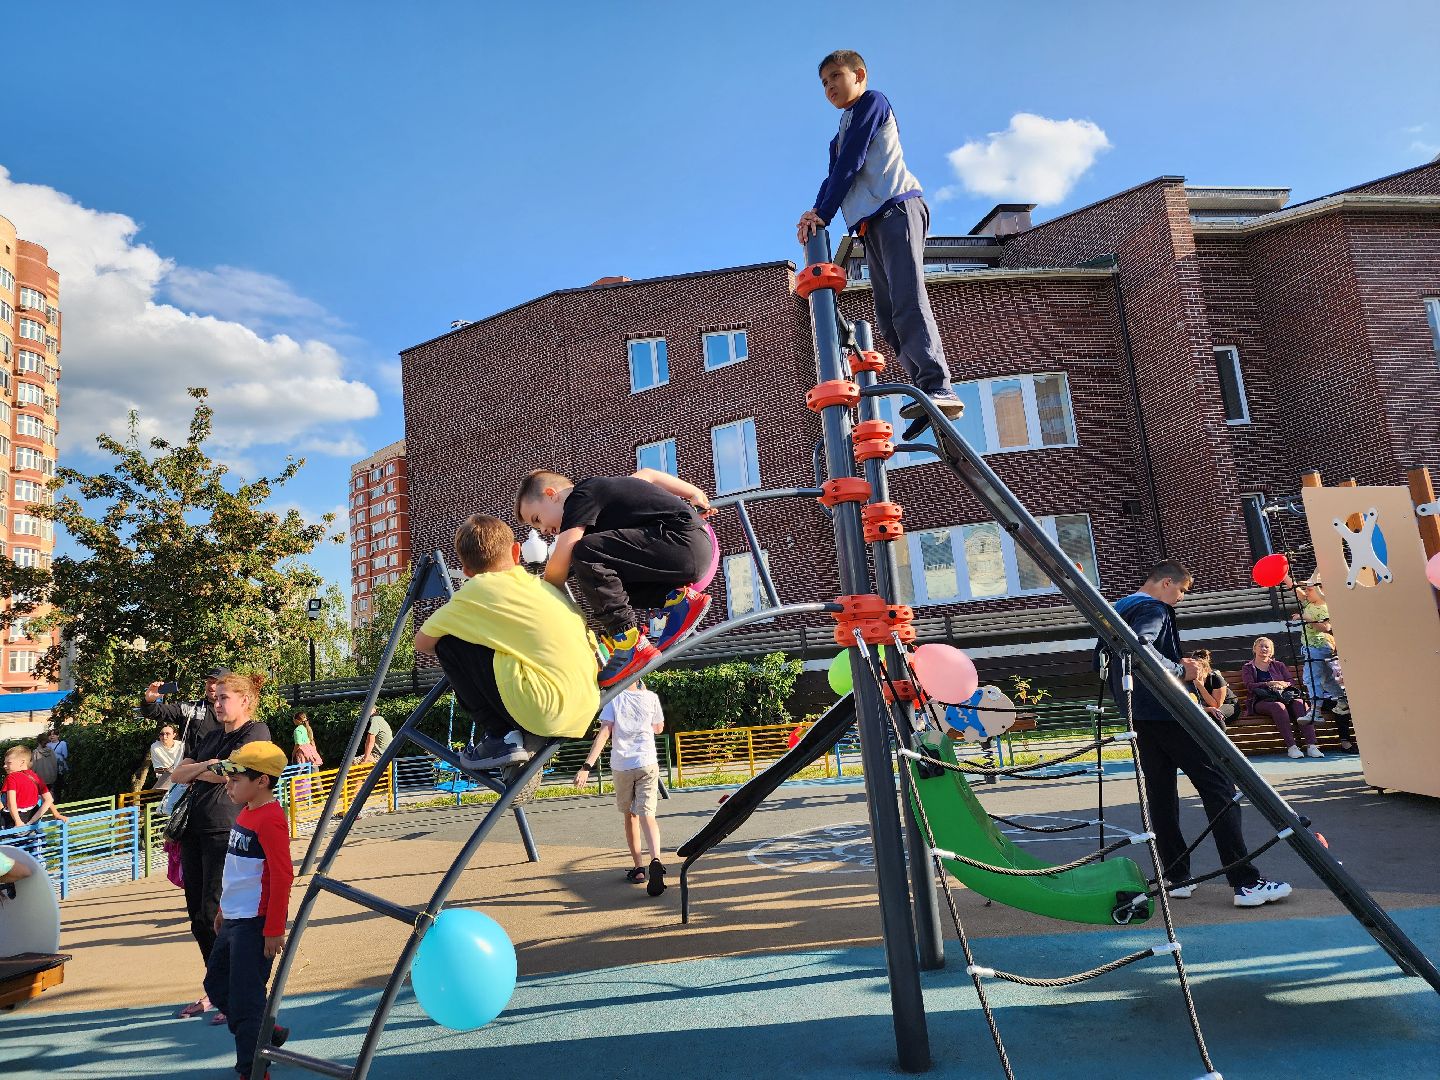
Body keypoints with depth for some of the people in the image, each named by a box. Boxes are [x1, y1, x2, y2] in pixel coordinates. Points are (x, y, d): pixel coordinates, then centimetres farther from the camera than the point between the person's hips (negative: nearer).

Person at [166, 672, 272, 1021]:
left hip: (227, 829, -8)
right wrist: (203, 767, -6)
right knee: (198, 914, 11)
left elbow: (227, 773, -13)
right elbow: (177, 774, 13)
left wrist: (193, 771, 4)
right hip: (195, 829, 8)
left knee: (217, 913, -10)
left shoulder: (256, 732, -4)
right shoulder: (210, 737, 21)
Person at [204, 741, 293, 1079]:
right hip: (233, 920, 10)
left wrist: (274, 930, -21)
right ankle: (266, 1032, 36)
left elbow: (282, 876, -23)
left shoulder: (269, 819, -22)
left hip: (254, 924, -10)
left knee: (244, 997, -1)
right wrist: (224, 908, 25)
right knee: (216, 984, 21)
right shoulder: (245, 813, 9)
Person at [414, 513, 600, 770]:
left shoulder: (477, 589, 5)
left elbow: (422, 643, 15)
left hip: (545, 711, -7)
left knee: (448, 641, 7)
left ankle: (499, 738, 6)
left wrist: (451, 659, 34)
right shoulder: (545, 585, 18)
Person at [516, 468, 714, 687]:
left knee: (587, 553, -20)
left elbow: (559, 565, -13)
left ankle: (630, 644, -18)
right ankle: (676, 598, 5)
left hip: (685, 545, -10)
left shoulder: (581, 496, -6)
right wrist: (694, 494, 38)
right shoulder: (599, 488, 21)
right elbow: (647, 474, 33)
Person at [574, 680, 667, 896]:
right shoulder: (651, 697, 3)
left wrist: (587, 766, -16)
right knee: (647, 815, -5)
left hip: (621, 766, 0)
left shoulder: (614, 699, -2)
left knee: (630, 815, 18)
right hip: (647, 764, 0)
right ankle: (655, 860, -30)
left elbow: (604, 733, -13)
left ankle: (638, 868, 22)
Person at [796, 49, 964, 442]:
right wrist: (816, 213, 3)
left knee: (907, 300, -25)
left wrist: (823, 214, -6)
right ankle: (934, 394, -9)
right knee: (887, 317, -4)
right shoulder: (844, 130, 33)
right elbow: (834, 175, 22)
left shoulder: (871, 101, 8)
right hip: (871, 223, 9)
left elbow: (850, 163, -3)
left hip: (897, 207, -9)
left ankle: (939, 388, -36)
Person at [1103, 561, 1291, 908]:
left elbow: (1108, 658, 23)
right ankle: (1246, 882, -6)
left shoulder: (1120, 609, 18)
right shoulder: (1153, 609, -11)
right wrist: (1180, 669, -17)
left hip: (1139, 717, 9)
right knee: (1218, 787, -5)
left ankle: (1176, 878, 13)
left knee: (1160, 795, 10)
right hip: (1166, 711, -9)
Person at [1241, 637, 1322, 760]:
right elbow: (1250, 686, 0)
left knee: (1300, 703, -32)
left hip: (1284, 695, 3)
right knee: (1278, 706, -38)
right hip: (1261, 701, -3)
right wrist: (1268, 684, -15)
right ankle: (1291, 746, -45)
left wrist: (1283, 684, -11)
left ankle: (1311, 746, -42)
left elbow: (1291, 681, 12)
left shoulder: (1278, 665, 28)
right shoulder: (1248, 668, 19)